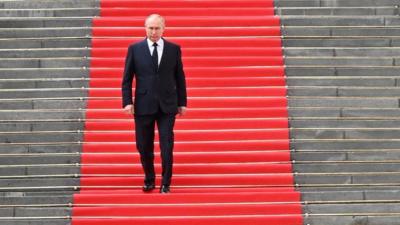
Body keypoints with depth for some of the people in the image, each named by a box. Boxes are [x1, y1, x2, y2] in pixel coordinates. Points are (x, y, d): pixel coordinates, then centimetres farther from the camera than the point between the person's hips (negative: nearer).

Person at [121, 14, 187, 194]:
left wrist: (182, 102, 6)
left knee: (167, 146, -2)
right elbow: (127, 79, 3)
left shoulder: (174, 49, 4)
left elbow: (180, 77, 8)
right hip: (143, 105, 0)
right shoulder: (135, 49, 2)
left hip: (167, 105, 0)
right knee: (144, 146, 6)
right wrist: (127, 102, -6)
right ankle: (149, 180, 25)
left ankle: (165, 183, 10)